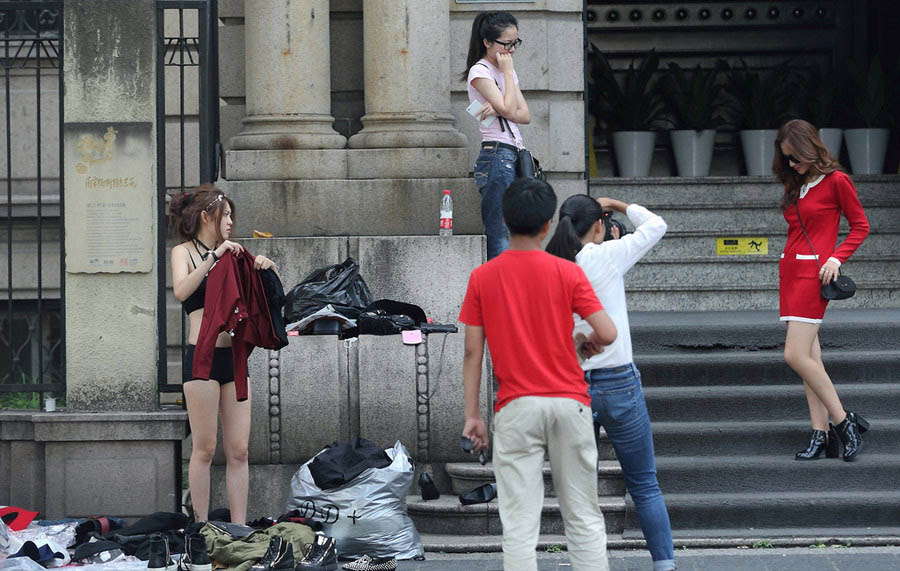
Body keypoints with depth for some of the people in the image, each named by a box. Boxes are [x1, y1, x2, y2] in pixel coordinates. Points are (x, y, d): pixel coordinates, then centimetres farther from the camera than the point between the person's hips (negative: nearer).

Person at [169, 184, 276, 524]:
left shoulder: (227, 255, 18)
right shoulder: (184, 251, 1)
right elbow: (181, 291, -18)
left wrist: (265, 267, 4)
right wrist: (215, 256, -21)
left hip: (234, 357, 6)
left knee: (238, 450, 2)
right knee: (205, 448, -3)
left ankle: (239, 527, 3)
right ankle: (202, 527, 2)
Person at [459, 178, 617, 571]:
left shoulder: (482, 278, 1)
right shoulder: (567, 273, -1)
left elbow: (473, 352, 0)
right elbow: (607, 333, -7)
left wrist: (472, 415, 4)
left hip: (516, 407, 0)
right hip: (568, 402, 0)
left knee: (519, 526, -2)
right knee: (584, 518, 8)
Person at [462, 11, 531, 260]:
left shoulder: (507, 71, 20)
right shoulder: (479, 71, -6)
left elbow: (525, 115, 9)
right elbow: (509, 110, -15)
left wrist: (498, 109, -10)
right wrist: (508, 72, -5)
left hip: (514, 157, 8)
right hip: (497, 157, -8)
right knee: (501, 240, -14)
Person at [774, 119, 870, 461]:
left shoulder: (836, 181, -5)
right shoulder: (795, 186, 16)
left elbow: (860, 226, -2)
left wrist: (836, 258, -12)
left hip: (813, 271, -8)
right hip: (790, 268, 8)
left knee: (796, 355, -16)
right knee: (809, 356, 3)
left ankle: (843, 422, -9)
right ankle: (822, 435, 1)